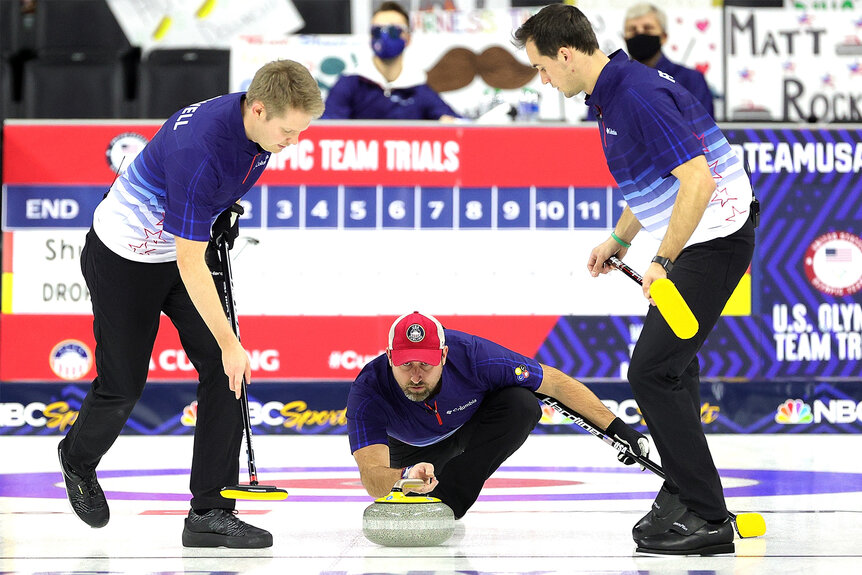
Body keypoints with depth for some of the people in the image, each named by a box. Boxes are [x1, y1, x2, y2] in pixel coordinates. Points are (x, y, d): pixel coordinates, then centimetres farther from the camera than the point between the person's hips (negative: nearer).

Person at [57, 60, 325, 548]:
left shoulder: (256, 126, -13)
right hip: (124, 255, -7)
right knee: (123, 385, 5)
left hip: (186, 246, 7)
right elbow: (190, 265, -31)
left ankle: (211, 512, -2)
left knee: (225, 373, -6)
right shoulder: (199, 149, -37)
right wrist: (230, 343, -27)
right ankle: (78, 458, 39)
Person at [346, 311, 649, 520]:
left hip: (472, 425, -2)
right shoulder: (367, 391, -39)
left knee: (522, 405, -30)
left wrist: (614, 426, -30)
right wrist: (406, 475, -72)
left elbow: (556, 382, -28)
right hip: (415, 447, 2)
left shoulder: (471, 355, -39)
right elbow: (372, 480, -49)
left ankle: (443, 504, -25)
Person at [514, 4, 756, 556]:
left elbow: (698, 181, -28)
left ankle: (706, 520, -10)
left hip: (715, 238, -11)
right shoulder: (613, 92, 11)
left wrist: (663, 261, -24)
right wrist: (618, 240, 24)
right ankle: (684, 494, 30)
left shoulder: (640, 95, -22)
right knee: (671, 365, 20)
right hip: (697, 238, 11)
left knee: (653, 370, -12)